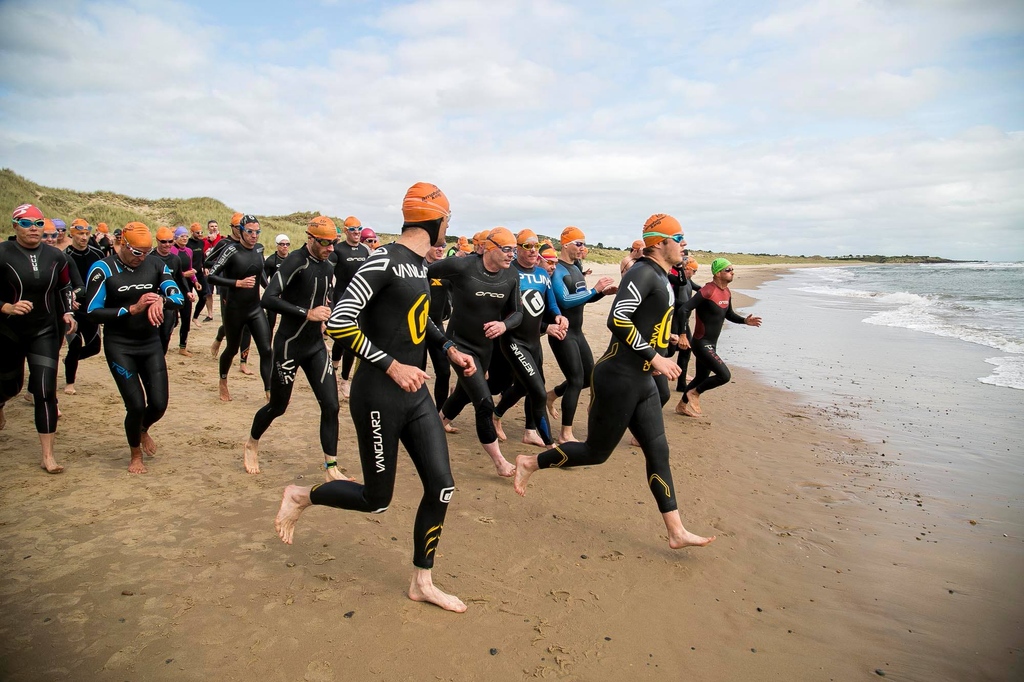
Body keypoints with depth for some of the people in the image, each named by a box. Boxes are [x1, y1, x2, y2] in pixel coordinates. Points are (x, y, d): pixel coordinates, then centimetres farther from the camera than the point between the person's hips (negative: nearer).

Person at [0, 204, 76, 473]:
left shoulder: (56, 257, -1)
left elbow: (64, 289, 13)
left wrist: (67, 313, -1)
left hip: (45, 332, 1)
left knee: (46, 392, -5)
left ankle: (47, 456, 2)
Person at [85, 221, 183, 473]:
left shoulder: (155, 265, -1)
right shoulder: (102, 270, -10)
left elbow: (179, 297, -10)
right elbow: (93, 313, -14)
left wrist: (161, 300, -31)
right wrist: (132, 309, -24)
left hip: (151, 343, 3)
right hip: (119, 346, -3)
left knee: (159, 404, 1)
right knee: (136, 405, -7)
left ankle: (143, 430, 39)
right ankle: (136, 455, 22)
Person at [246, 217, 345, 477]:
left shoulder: (328, 268, 7)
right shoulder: (296, 261, -16)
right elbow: (268, 299, -27)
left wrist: (327, 309, 2)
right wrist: (307, 313, -29)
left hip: (316, 346, 6)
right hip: (289, 346, -6)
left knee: (330, 405, -2)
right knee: (278, 406, 10)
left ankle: (331, 468, 8)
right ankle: (252, 443, 41)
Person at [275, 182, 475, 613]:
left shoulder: (420, 265, 10)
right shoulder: (385, 260, -17)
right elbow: (339, 323, -24)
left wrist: (449, 348, 16)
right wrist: (392, 365, -23)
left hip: (416, 394, 8)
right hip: (380, 396, -8)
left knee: (441, 488, 6)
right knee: (377, 500, 5)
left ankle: (422, 583, 25)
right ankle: (301, 496, 32)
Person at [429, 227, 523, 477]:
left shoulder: (511, 277, -9)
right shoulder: (461, 267, -23)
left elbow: (517, 313, -2)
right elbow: (421, 275, -11)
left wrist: (504, 324, -22)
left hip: (486, 346, 6)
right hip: (460, 343, -6)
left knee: (463, 395, 22)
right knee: (484, 403, -10)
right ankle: (499, 461, 4)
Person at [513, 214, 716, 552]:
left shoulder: (660, 276, 14)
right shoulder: (643, 272, -16)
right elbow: (617, 319, -26)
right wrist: (654, 357, -23)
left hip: (642, 381, 10)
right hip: (618, 378, -10)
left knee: (659, 452, 10)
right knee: (596, 453, 3)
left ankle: (676, 532, 17)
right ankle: (529, 463, 21)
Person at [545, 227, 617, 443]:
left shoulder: (576, 269, 12)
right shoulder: (557, 271, -16)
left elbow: (583, 298, 19)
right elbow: (565, 301, -27)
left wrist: (603, 292, 2)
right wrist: (595, 289, -29)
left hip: (577, 332, 9)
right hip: (562, 334, -9)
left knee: (589, 377, 14)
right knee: (576, 380, -7)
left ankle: (552, 394, 36)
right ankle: (566, 434, 5)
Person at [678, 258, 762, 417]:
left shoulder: (727, 292, 8)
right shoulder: (708, 291, -20)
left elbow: (729, 314, 22)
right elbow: (684, 310, -24)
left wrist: (744, 320, 4)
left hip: (711, 344, 9)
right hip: (701, 343, -9)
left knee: (701, 378, 18)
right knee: (724, 375, -15)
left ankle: (683, 406, 33)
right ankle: (695, 393, 5)